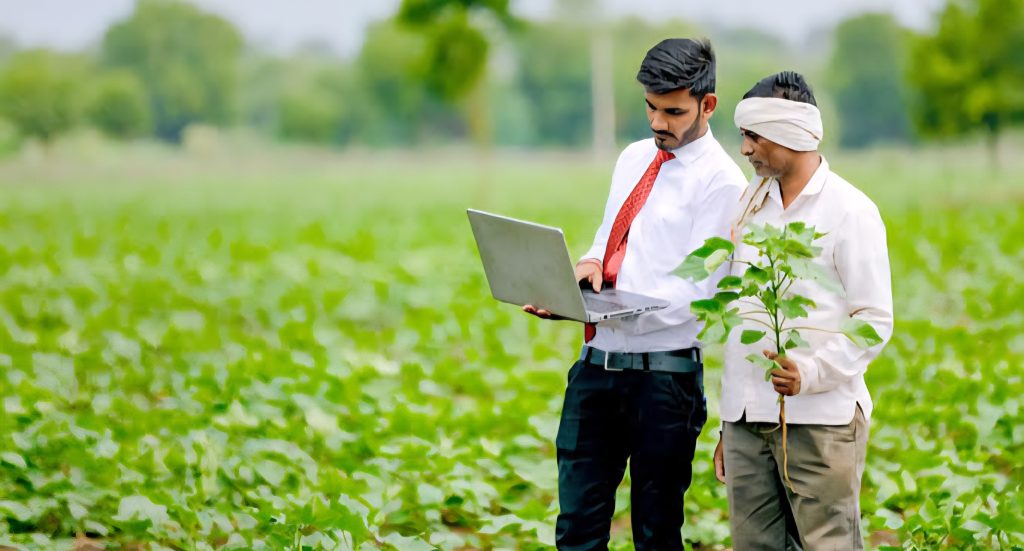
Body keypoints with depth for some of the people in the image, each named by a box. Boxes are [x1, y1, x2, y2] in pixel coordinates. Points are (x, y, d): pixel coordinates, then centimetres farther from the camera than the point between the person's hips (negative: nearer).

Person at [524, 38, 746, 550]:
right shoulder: (634, 158, 14)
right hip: (598, 363, 6)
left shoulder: (720, 181, -8)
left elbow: (694, 289, -15)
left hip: (664, 376, -6)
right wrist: (590, 264, -3)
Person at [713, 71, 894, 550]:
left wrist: (811, 373, -22)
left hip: (820, 418, -6)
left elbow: (875, 320, -7)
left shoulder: (849, 210, -4)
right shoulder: (751, 202, 16)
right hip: (746, 419, 6)